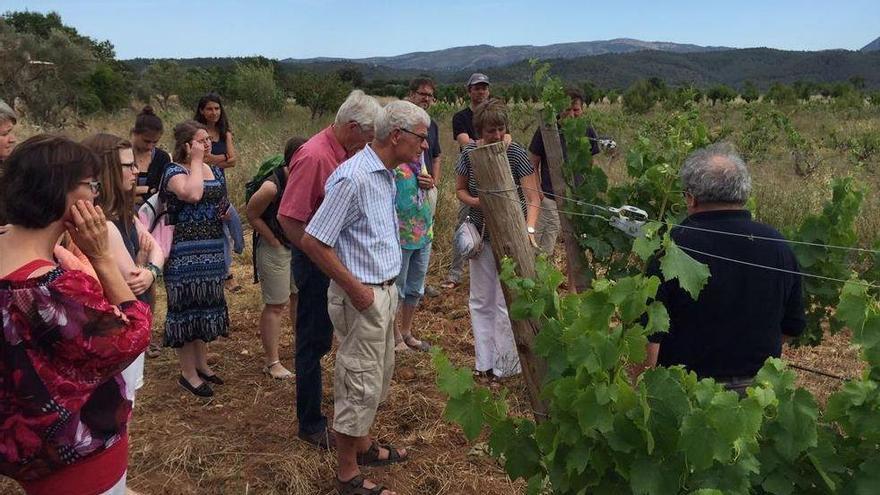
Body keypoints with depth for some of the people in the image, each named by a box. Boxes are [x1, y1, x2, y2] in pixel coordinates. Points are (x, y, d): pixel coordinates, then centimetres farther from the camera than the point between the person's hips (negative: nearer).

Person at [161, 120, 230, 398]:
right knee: (187, 306, 0)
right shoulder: (175, 171, -10)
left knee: (207, 304, 15)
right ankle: (188, 373, 12)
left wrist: (227, 211, 0)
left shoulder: (216, 171, 11)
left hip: (212, 252, 7)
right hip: (185, 253, -7)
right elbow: (192, 194, -32)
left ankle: (201, 363, 31)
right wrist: (196, 161, -18)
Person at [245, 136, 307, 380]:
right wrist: (274, 241, -10)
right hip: (275, 249, -6)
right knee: (275, 305, 0)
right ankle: (272, 362, 10)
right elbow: (252, 215, -13)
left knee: (300, 295, 17)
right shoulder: (272, 186, -24)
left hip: (299, 247, 6)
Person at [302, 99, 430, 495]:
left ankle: (363, 446, 41)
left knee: (379, 376, 22)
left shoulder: (386, 174, 8)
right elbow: (312, 242, -23)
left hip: (385, 290, 9)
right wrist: (355, 289, -18)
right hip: (362, 297, -9)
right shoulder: (353, 178, -22)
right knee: (360, 384, 2)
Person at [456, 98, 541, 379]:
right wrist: (477, 202, -16)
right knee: (480, 301, 12)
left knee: (506, 303, 0)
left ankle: (505, 365, 16)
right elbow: (460, 190, 6)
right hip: (481, 235, 4)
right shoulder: (469, 153, -7)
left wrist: (529, 229, -38)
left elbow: (533, 198, -21)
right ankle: (485, 362, 26)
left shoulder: (516, 153, -17)